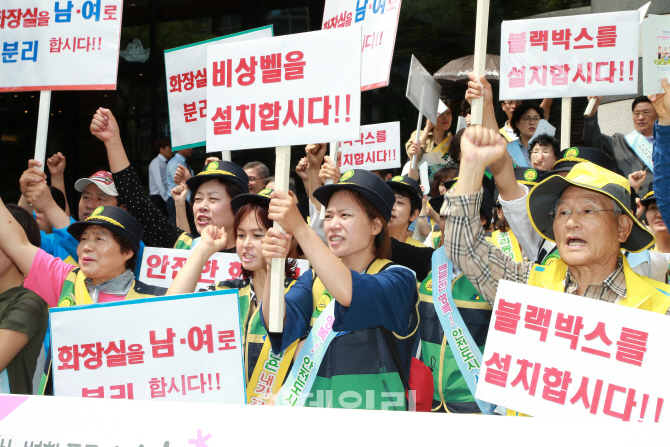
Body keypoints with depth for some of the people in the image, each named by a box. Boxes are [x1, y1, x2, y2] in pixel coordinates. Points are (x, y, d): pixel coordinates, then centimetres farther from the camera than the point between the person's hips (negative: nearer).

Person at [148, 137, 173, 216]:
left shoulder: (166, 163, 15)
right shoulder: (156, 162, -7)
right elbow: (159, 183, -16)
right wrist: (167, 198, -18)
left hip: (165, 198, 7)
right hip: (158, 198, -7)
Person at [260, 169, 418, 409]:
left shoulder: (399, 279, -1)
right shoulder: (312, 280, 12)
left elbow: (353, 294, -22)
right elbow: (280, 324, -7)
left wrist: (300, 228, -27)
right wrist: (273, 267, -24)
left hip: (371, 412, -5)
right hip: (313, 405, 5)